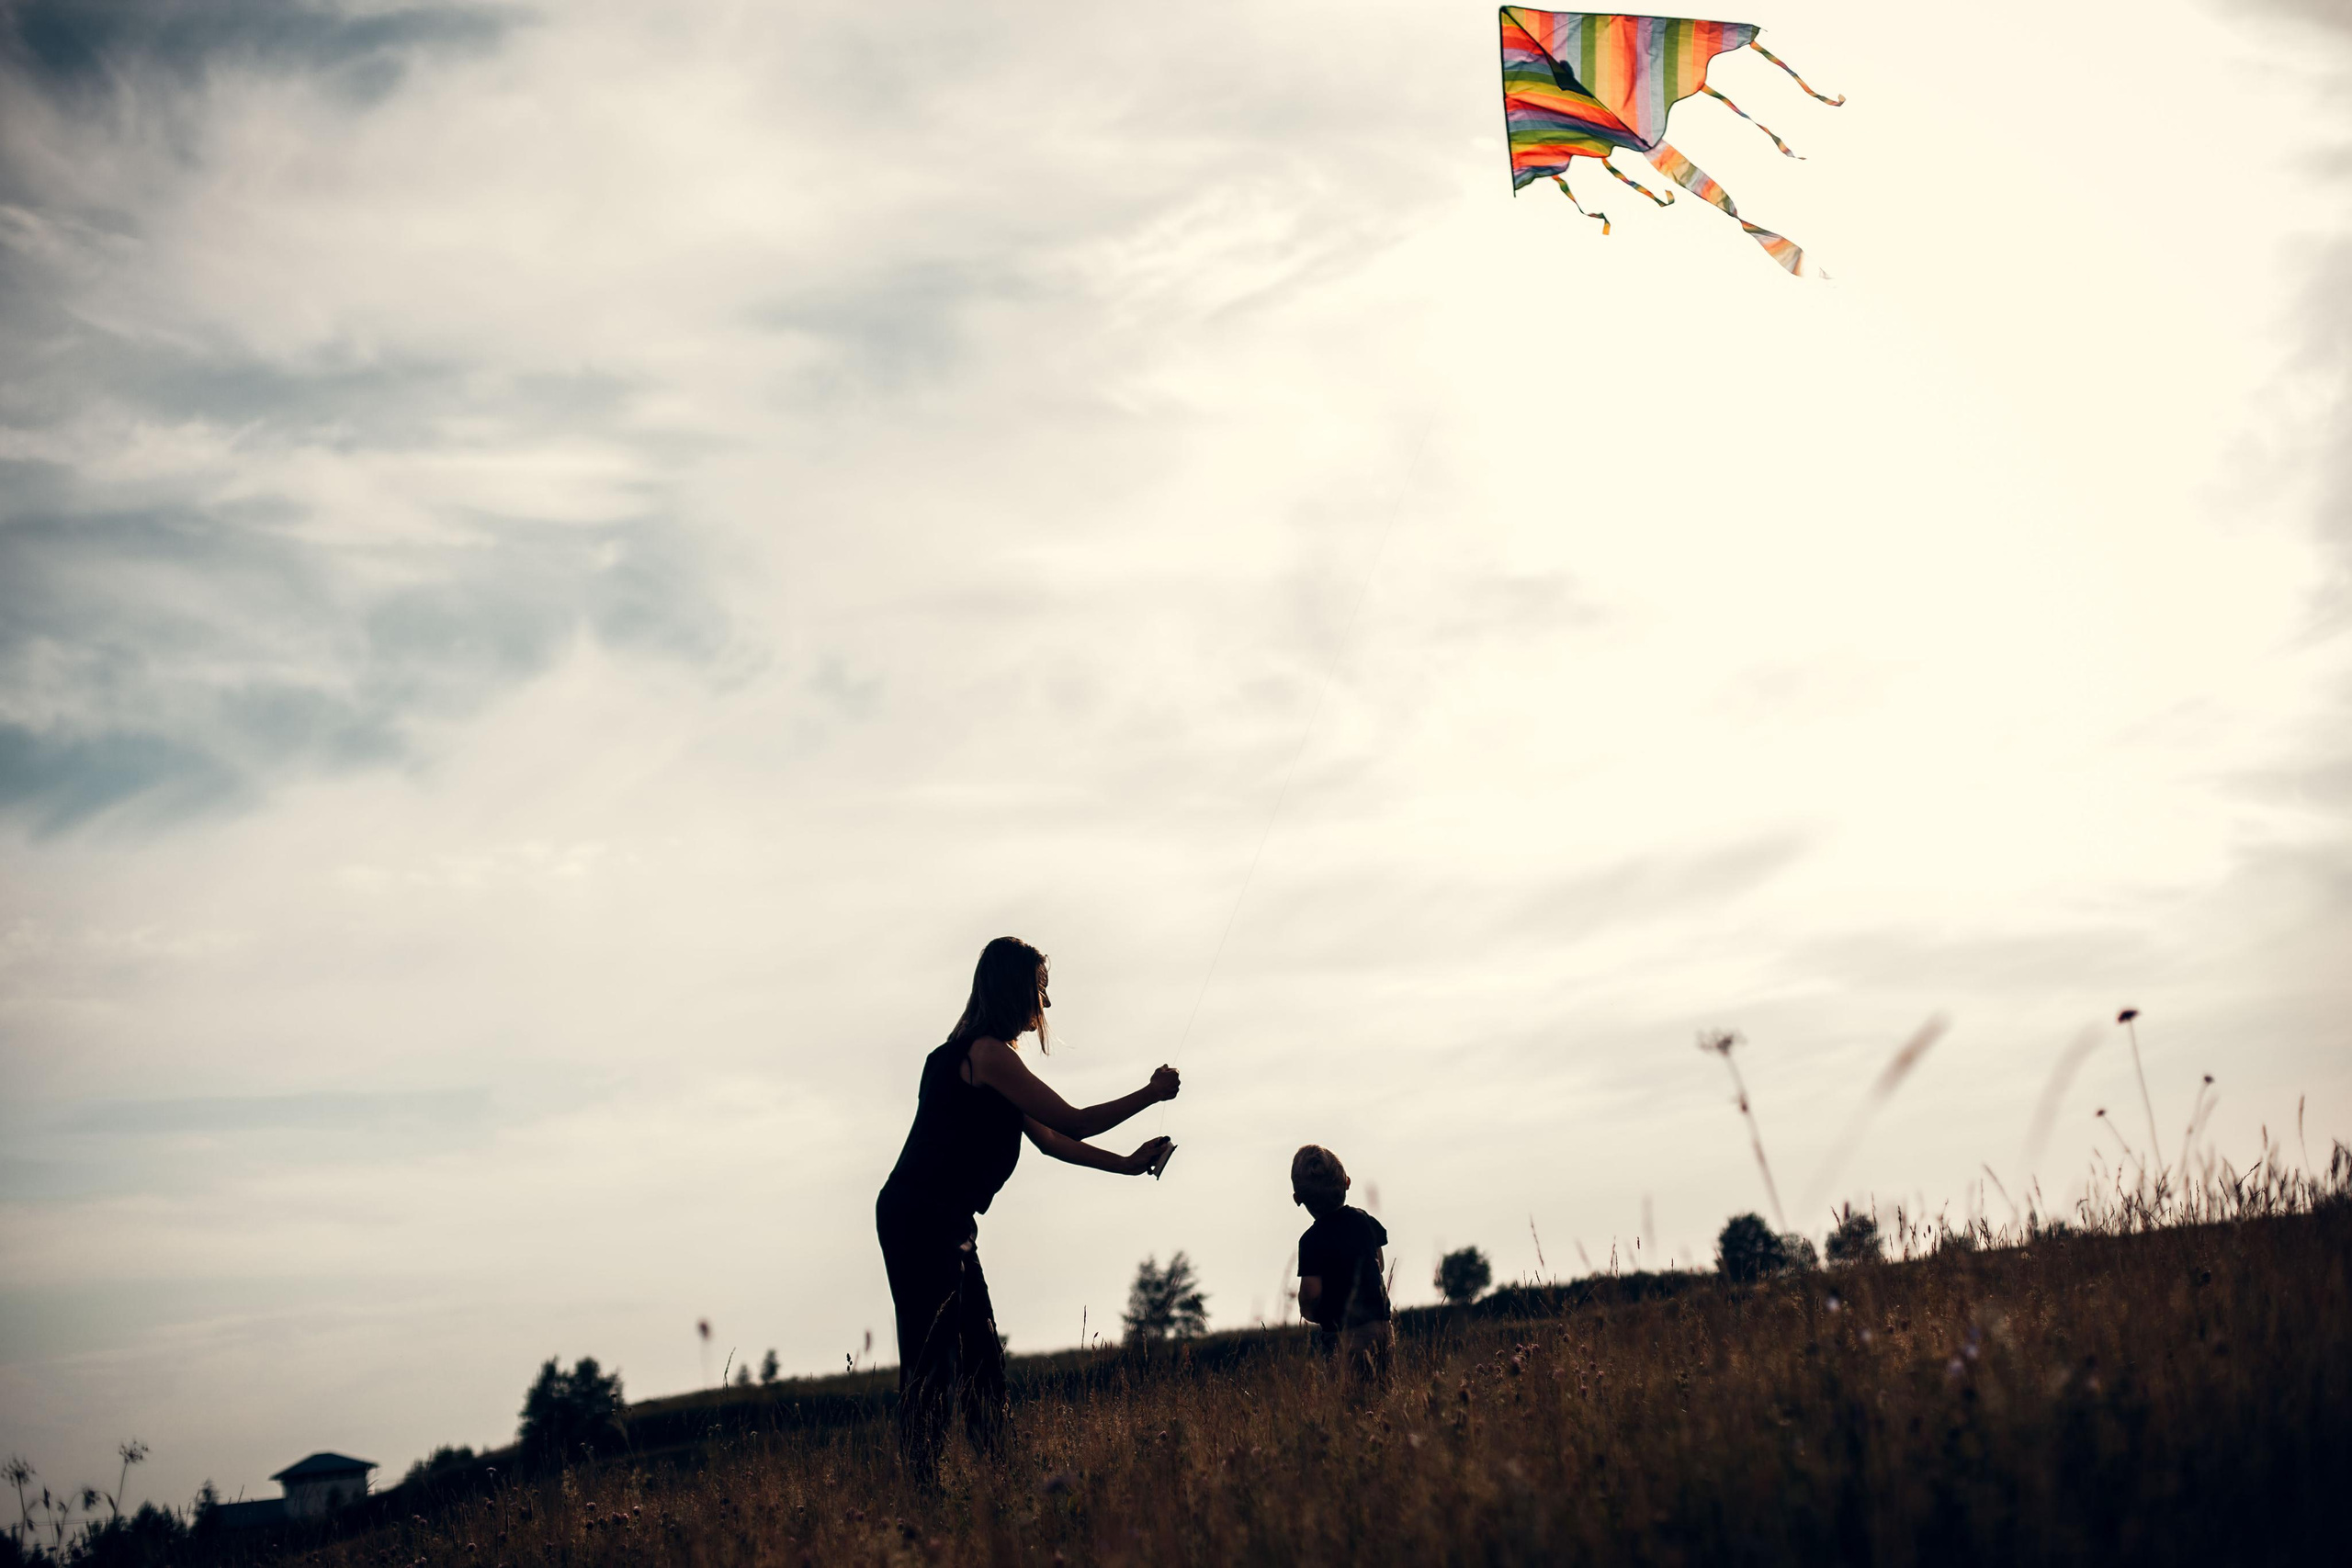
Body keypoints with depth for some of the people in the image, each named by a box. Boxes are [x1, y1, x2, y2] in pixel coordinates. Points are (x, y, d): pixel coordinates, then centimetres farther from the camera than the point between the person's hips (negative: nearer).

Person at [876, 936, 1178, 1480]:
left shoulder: (987, 1057, 19)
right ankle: (923, 1486, -14)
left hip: (942, 1225, 10)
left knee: (981, 1359, 10)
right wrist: (1151, 1093, 0)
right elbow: (1072, 1123, -12)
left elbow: (1050, 1139, 22)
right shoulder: (987, 1054, -14)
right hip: (922, 1220, -10)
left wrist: (1127, 1164, 20)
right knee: (932, 1363, -12)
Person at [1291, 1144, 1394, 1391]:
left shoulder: (1312, 1240, -15)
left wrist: (1310, 1313, 4)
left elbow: (1311, 1294, -18)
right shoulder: (1363, 1220, 4)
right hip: (1381, 1327, 6)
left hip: (1343, 1336, -6)